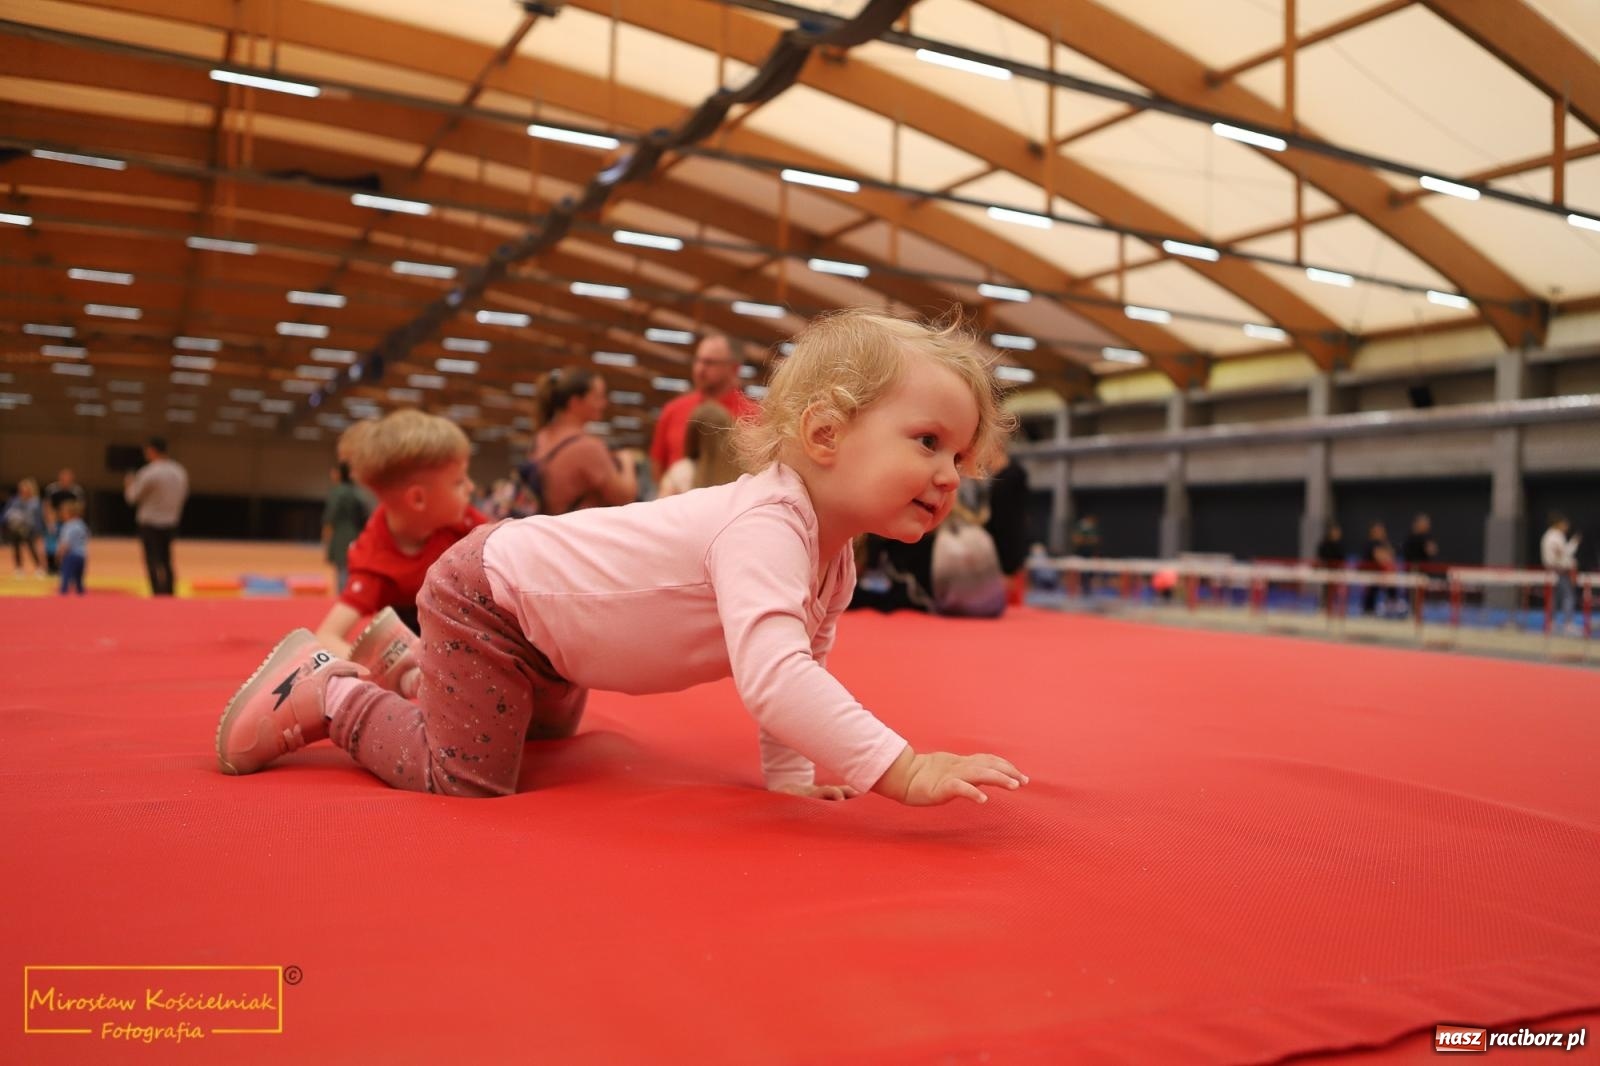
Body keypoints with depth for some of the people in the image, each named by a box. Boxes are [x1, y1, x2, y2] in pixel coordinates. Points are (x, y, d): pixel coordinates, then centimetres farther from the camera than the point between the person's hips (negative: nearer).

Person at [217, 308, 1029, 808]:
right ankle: (323, 693, 12)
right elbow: (771, 676, -52)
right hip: (489, 593, -10)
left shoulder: (834, 562, -9)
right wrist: (904, 769, -53)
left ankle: (413, 662, 43)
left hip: (543, 577, 10)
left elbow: (799, 670, 3)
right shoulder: (767, 523, -38)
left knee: (551, 727, 32)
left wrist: (792, 772, -6)